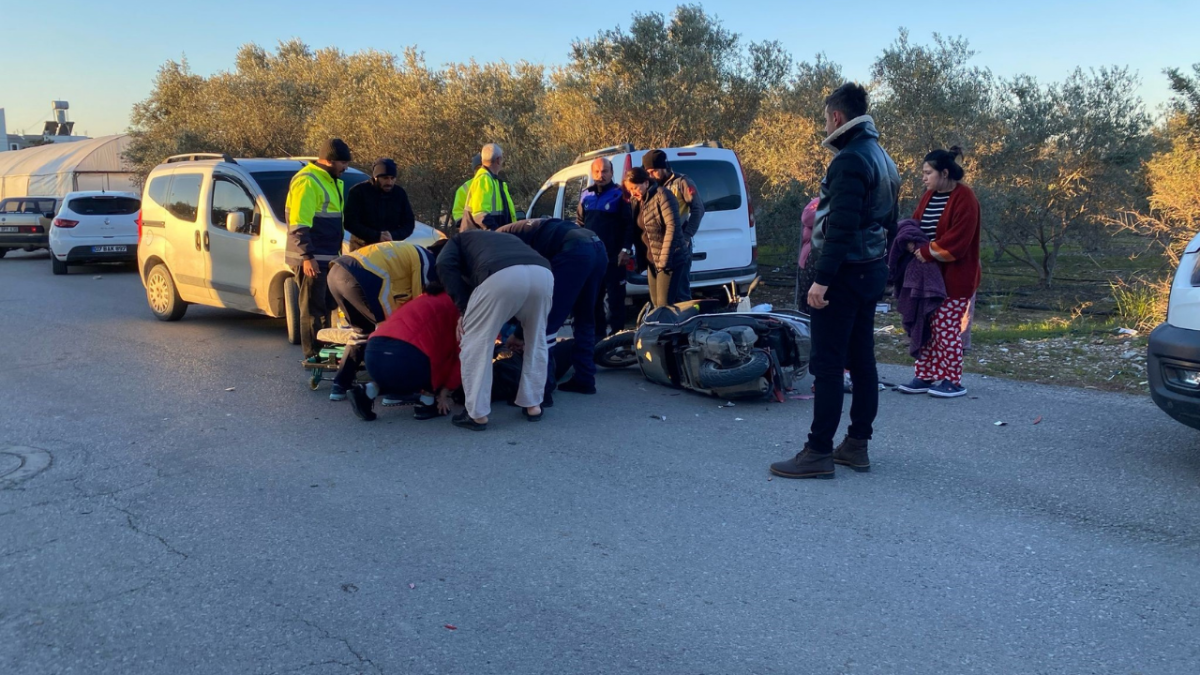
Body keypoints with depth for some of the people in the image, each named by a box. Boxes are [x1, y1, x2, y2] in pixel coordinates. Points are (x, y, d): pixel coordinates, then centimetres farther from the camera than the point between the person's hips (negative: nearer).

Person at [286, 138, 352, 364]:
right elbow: (299, 224, -21)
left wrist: (337, 252, 22)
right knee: (313, 307, -5)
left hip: (328, 257, 10)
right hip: (311, 259, -9)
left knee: (326, 305, 14)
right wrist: (307, 256, -25)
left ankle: (325, 350, 22)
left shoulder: (332, 181, 17)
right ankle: (313, 355, 0)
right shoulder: (307, 181, -14)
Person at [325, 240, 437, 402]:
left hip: (337, 272, 9)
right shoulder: (426, 260, 11)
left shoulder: (407, 253, 35)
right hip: (360, 276, -9)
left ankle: (341, 385, 26)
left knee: (364, 330, 25)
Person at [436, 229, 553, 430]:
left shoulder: (459, 240, 36)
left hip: (502, 275, -5)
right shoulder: (507, 237, 48)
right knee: (536, 341, 27)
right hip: (543, 273, 5)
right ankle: (533, 405, 32)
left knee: (476, 342, 12)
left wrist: (464, 307, 13)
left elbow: (445, 265, 11)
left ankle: (477, 414, 14)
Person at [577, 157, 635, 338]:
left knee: (614, 297, -2)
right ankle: (597, 334, 16)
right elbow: (579, 223, 18)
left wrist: (625, 249, -11)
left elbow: (629, 224, -4)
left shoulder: (619, 194, -1)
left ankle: (615, 334, 2)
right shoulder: (586, 195, 13)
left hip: (613, 256, -5)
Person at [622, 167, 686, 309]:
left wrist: (664, 259, -22)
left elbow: (672, 227, -20)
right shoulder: (637, 202, 11)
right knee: (655, 304, 10)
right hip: (652, 261, 8)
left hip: (669, 260, -8)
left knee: (664, 305, -10)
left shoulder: (661, 195, -13)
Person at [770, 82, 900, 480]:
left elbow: (842, 226, -24)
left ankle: (819, 453, -4)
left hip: (845, 273, -10)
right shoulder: (882, 158, 16)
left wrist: (822, 279, -25)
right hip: (872, 271, 10)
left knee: (828, 365, -7)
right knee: (861, 361, 11)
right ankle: (856, 446, 17)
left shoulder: (850, 160, -15)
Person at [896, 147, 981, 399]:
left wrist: (926, 252, -18)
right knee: (926, 326, 9)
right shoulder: (929, 196, 11)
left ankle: (953, 382, 8)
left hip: (954, 277, -8)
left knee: (946, 328, -3)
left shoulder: (964, 199, -14)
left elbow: (957, 241, -21)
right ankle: (924, 377, 17)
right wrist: (912, 242, -8)